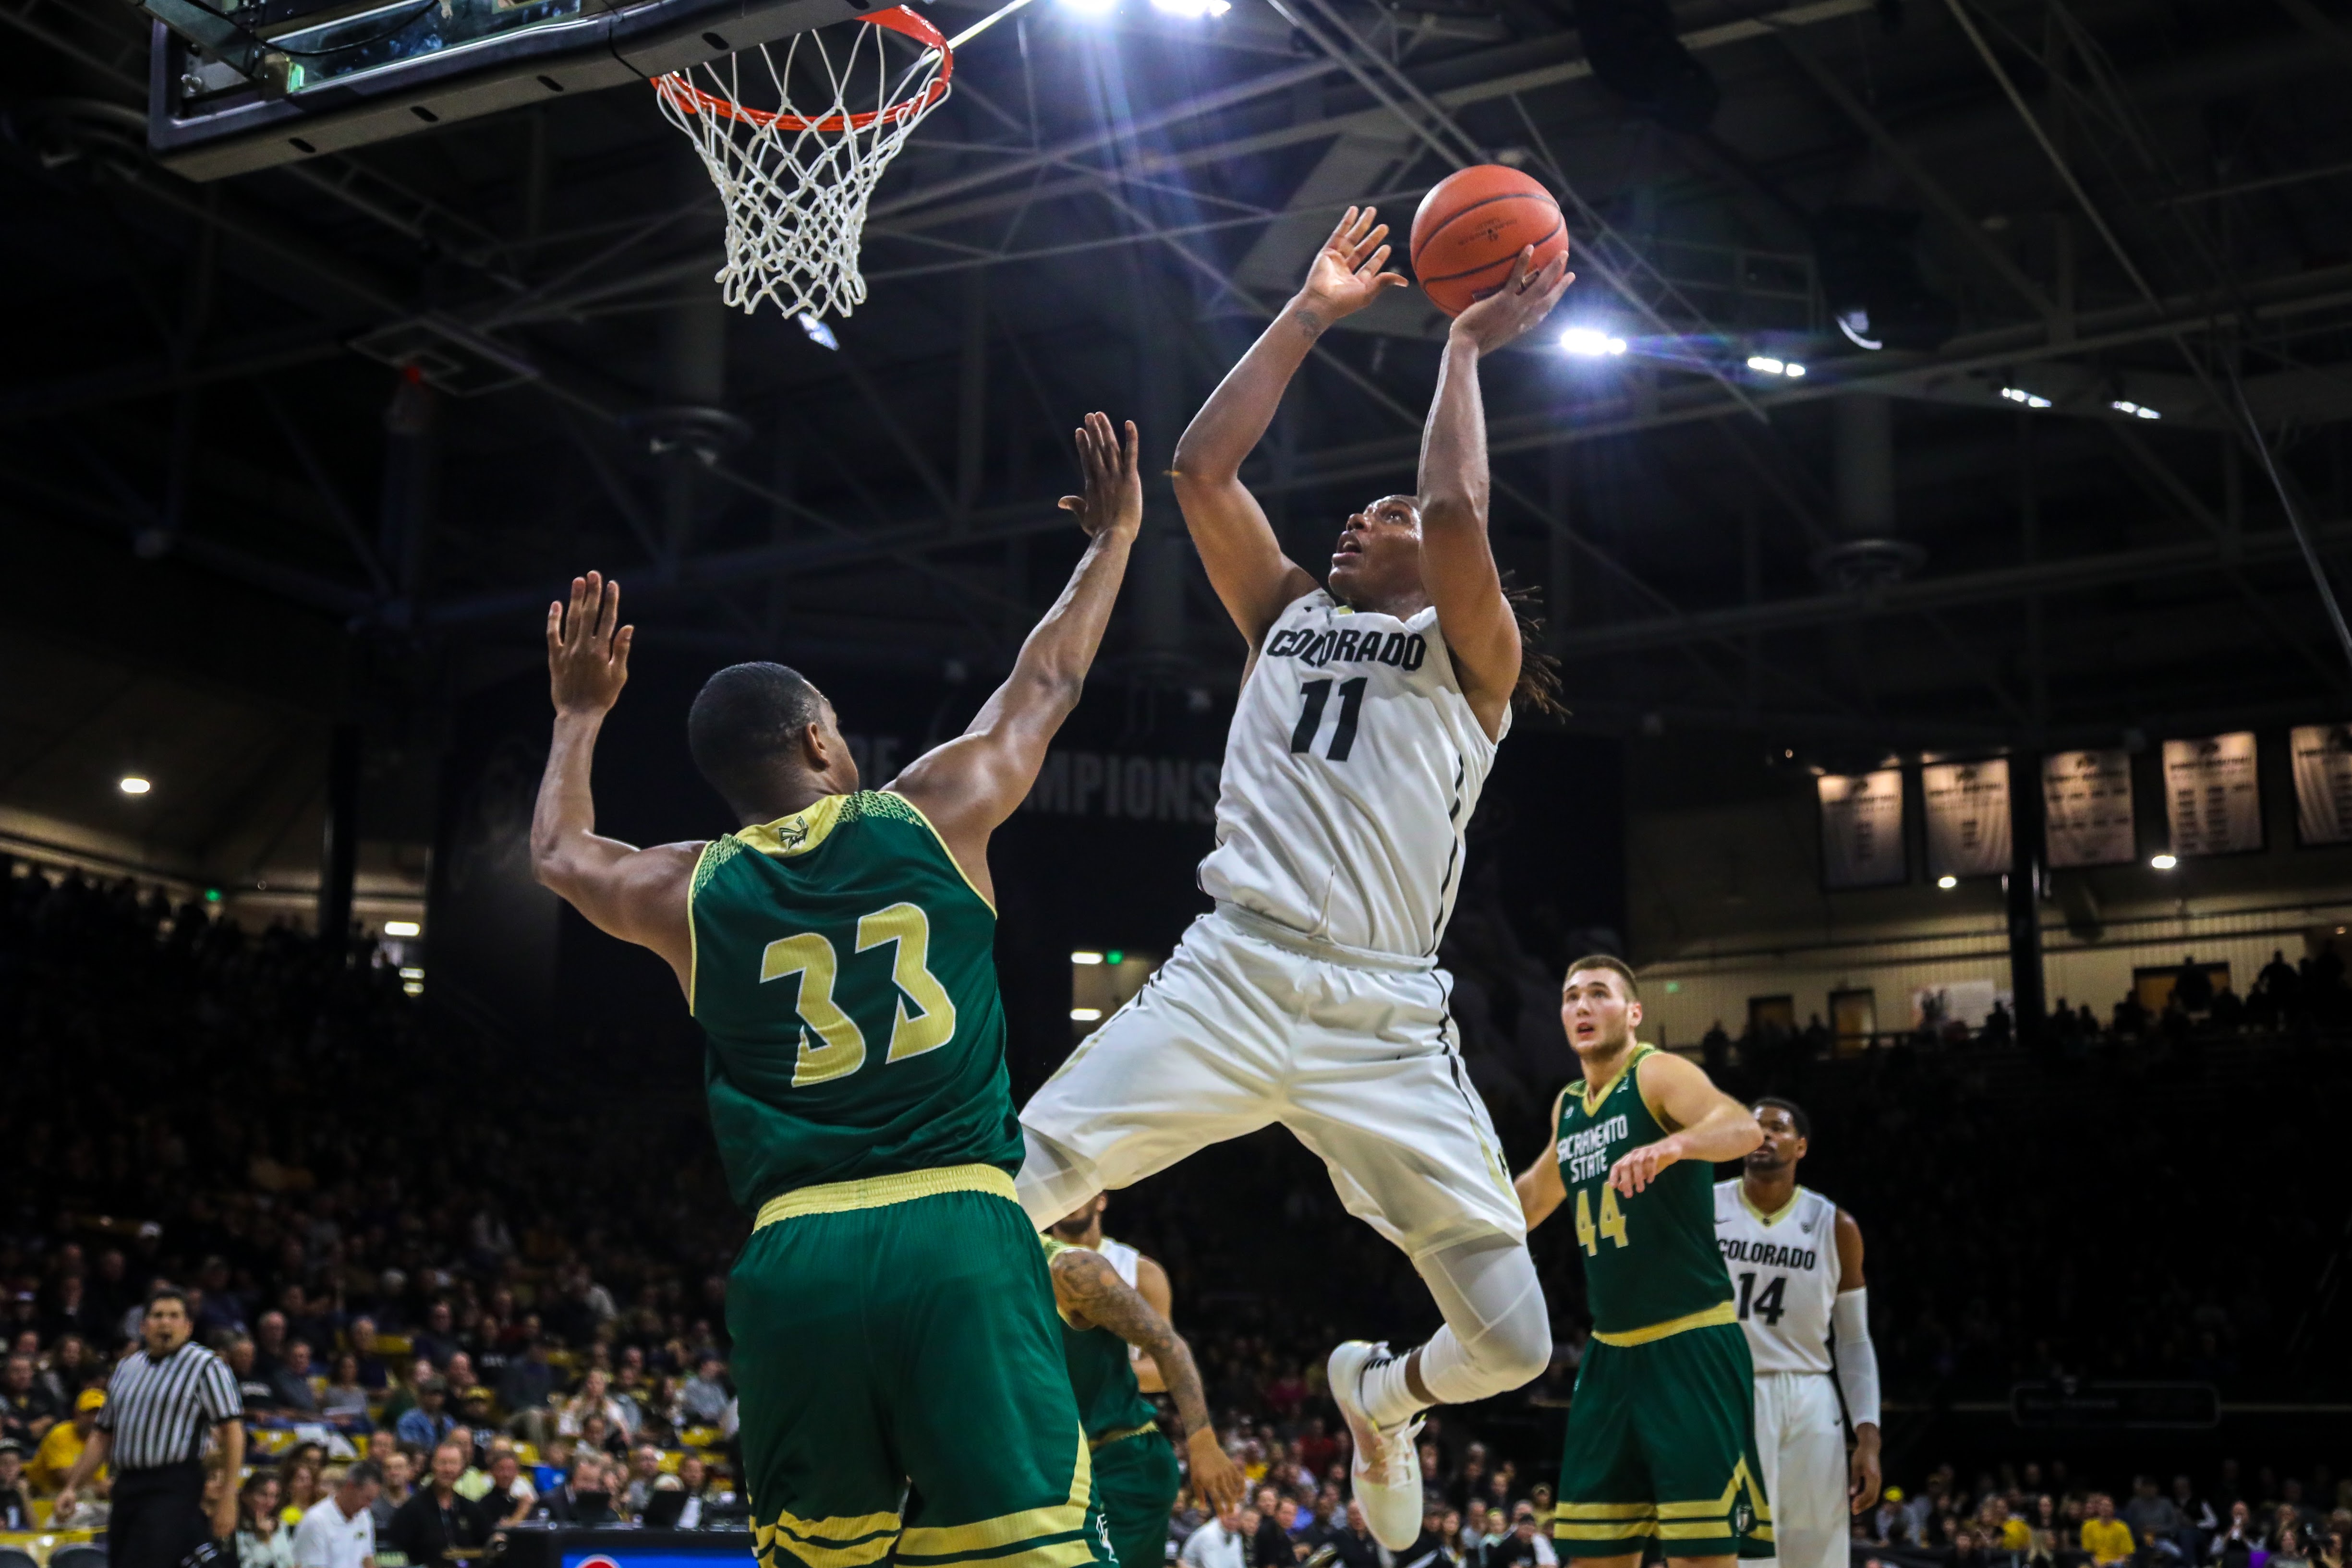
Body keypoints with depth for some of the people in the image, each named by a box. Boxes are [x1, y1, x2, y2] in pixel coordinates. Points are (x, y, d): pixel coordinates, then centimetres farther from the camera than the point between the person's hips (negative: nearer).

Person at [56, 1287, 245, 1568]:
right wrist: (72, 1487, 16)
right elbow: (102, 1435, 23)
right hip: (126, 1489, 7)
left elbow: (231, 1430, -8)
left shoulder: (207, 1366, -2)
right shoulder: (126, 1368, 18)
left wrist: (227, 1499, -14)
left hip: (176, 1491, -7)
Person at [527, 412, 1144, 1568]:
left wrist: (582, 714, 53)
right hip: (957, 1238, -3)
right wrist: (1114, 537, 41)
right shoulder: (934, 811, 10)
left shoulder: (691, 890, 15)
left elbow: (558, 854, 37)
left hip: (792, 1261, 3)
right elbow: (1048, 681, 26)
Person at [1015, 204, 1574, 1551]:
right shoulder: (1288, 616, 21)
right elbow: (1202, 469, 12)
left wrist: (1467, 346, 2)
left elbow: (1459, 514, -10)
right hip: (1232, 979, 2)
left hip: (1387, 1025, -2)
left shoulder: (1472, 655, 10)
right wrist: (1311, 315, 13)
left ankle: (1381, 1392, 33)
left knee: (1514, 1344, -1)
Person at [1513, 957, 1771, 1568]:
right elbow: (1534, 1197, 33)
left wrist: (1673, 1144, -48)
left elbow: (1744, 1129, -30)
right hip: (1611, 1350, 7)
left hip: (1691, 1342, -7)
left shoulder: (1658, 1074, -9)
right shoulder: (1568, 1108, 14)